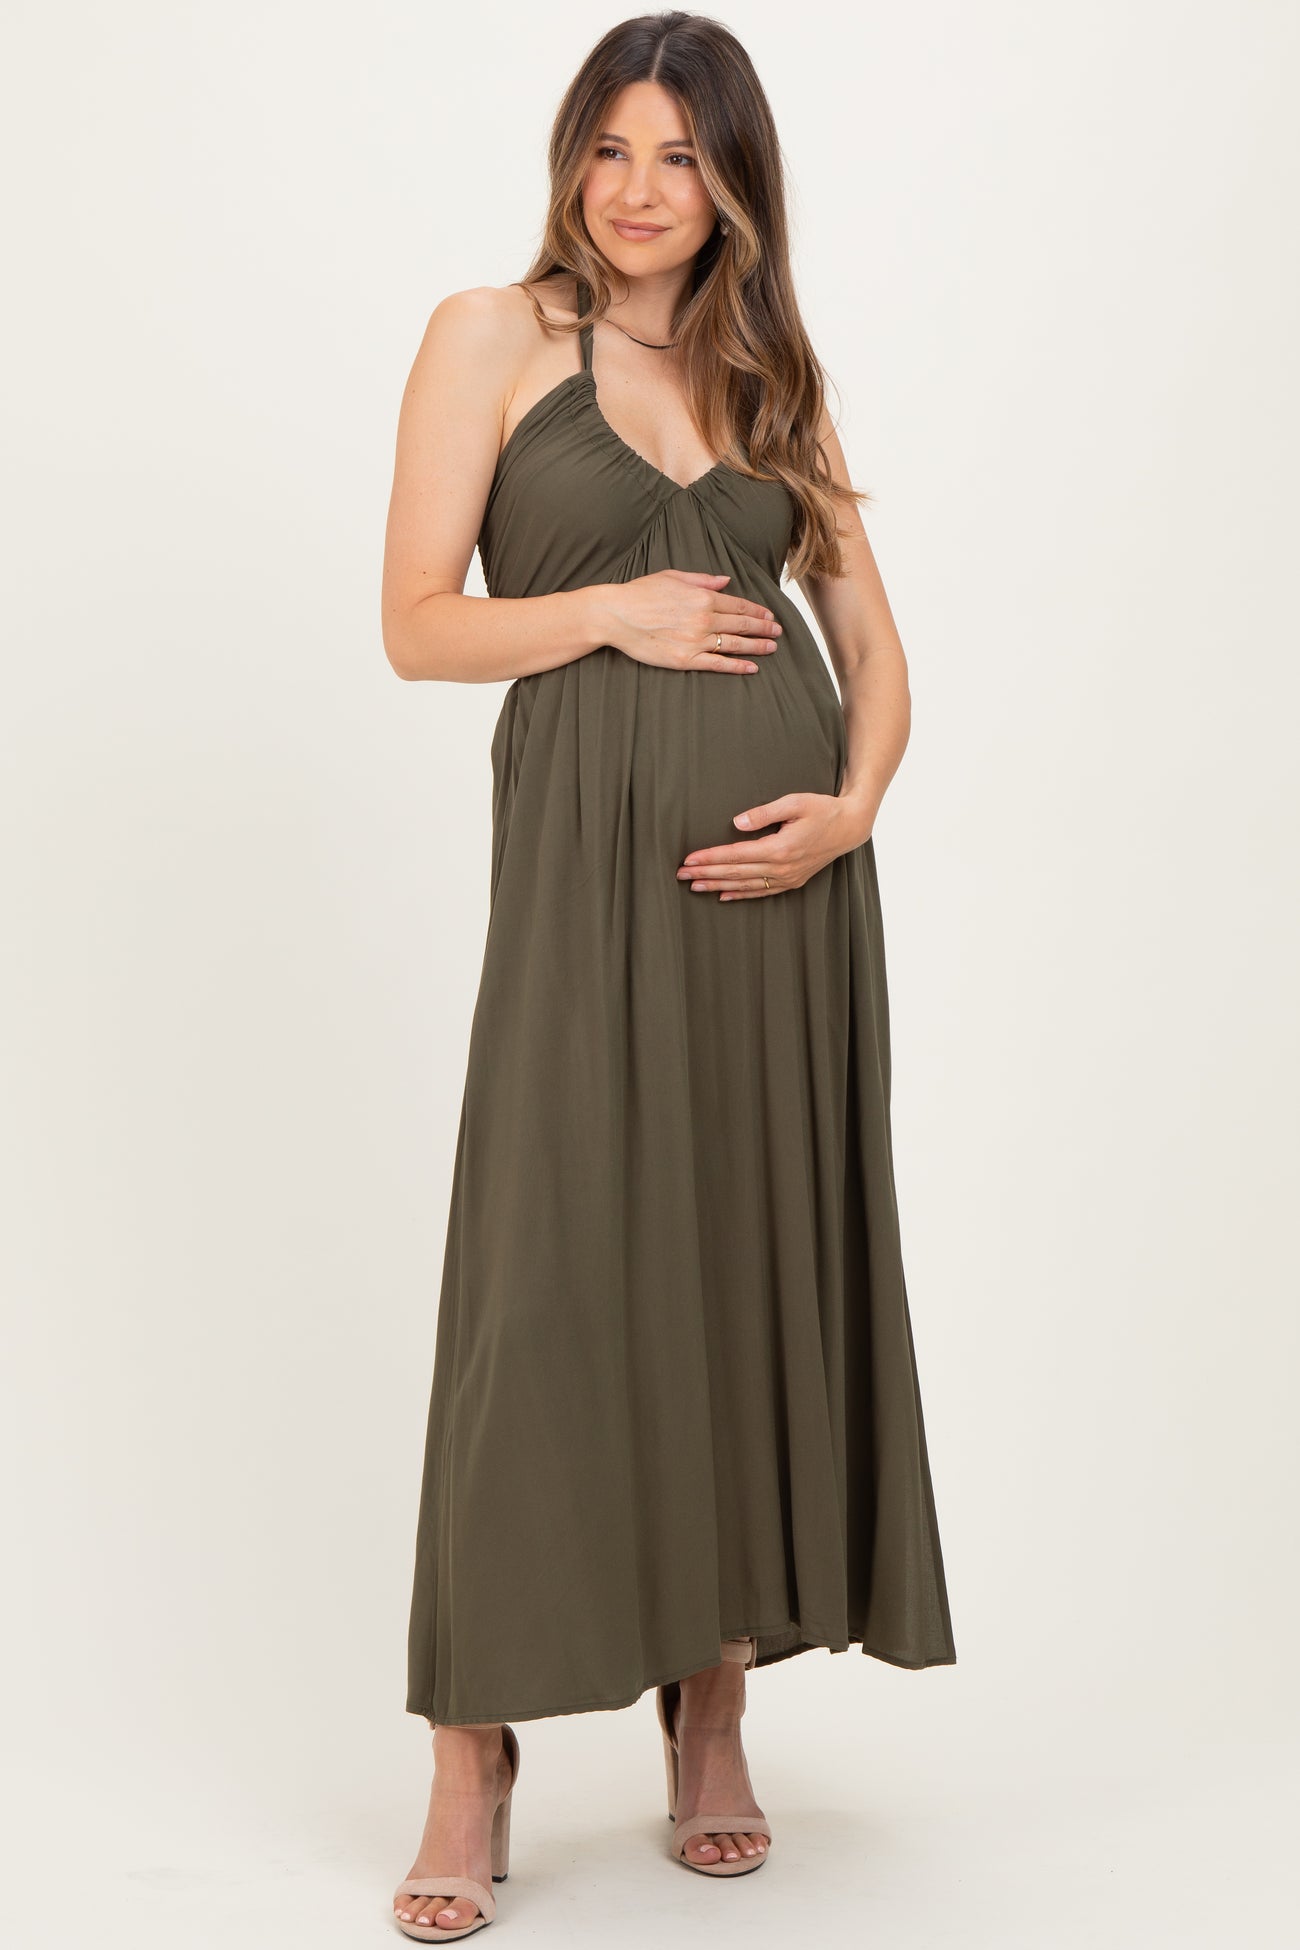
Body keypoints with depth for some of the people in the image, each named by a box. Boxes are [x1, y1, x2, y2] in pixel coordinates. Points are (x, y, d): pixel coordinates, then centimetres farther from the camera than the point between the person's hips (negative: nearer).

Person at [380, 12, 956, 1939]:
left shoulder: (777, 374, 16)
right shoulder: (492, 338, 6)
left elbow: (872, 644, 13)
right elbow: (419, 624, 0)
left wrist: (852, 806, -4)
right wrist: (616, 611, -12)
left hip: (783, 854, 4)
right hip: (595, 840, -3)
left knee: (761, 1254, 5)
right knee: (552, 1267, -6)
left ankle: (714, 1705, 19)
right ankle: (477, 1756, 4)